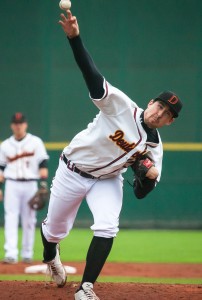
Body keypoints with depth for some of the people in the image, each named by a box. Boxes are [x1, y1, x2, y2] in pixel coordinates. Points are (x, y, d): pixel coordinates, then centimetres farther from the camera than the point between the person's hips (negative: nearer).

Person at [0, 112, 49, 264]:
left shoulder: (36, 142, 4)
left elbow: (43, 164, -1)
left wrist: (43, 183, -11)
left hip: (30, 184, -1)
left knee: (29, 220, 4)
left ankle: (27, 254, 13)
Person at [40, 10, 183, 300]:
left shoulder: (154, 148, -5)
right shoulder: (121, 106, -19)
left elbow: (140, 192, -1)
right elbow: (93, 76, -31)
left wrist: (150, 176, -25)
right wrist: (74, 37, -46)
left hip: (107, 180, 3)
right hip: (72, 173, -3)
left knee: (107, 227, -22)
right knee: (55, 229, 9)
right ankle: (50, 257, 48)